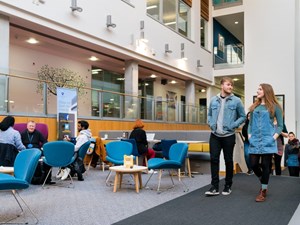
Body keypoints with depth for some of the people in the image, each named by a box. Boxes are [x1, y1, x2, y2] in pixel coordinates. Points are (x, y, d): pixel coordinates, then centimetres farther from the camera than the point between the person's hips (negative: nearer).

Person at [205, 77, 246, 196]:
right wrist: (211, 123, 0)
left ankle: (228, 186, 21)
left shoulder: (236, 101, -3)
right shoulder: (213, 100, 6)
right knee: (214, 159, 0)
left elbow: (243, 116, 2)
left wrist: (233, 125, -10)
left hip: (229, 136, -2)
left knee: (228, 160, 7)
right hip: (215, 135, 3)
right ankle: (215, 187, 7)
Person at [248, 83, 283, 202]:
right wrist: (249, 135, 2)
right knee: (254, 164, 4)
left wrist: (274, 137, -12)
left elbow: (280, 125, 1)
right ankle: (263, 182, 32)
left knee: (265, 165, 0)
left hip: (267, 141, -4)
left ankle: (263, 191, 12)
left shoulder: (274, 107, 1)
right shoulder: (254, 107, 13)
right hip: (254, 140, 4)